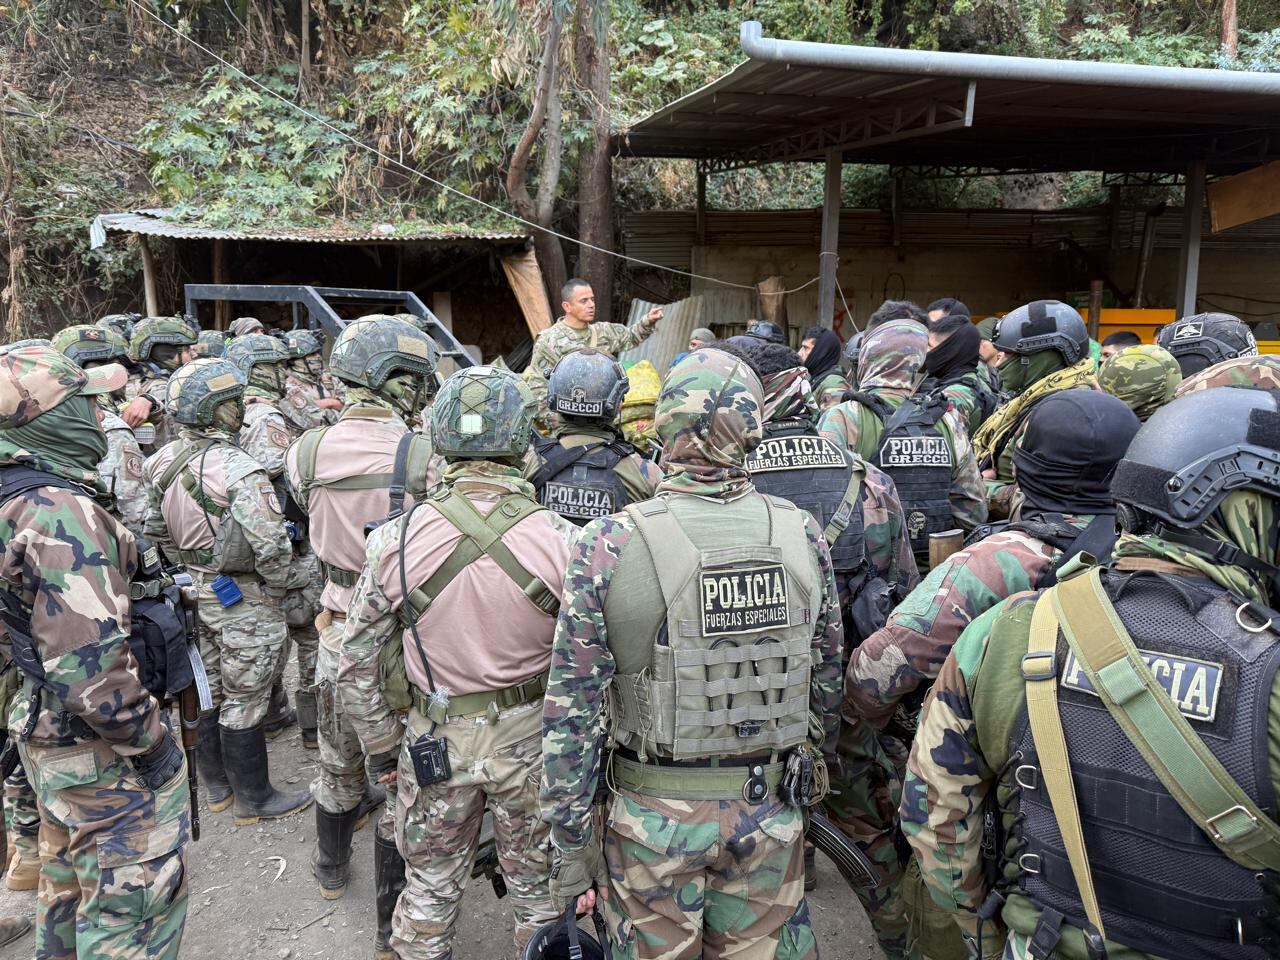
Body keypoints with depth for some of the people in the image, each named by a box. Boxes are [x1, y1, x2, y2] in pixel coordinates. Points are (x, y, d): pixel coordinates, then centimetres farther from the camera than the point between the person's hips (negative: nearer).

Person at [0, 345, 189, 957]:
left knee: (70, 875, 27)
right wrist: (151, 743, -19)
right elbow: (90, 663, -30)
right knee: (134, 891, 4)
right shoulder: (61, 512, -26)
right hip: (98, 746, -10)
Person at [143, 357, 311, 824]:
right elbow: (272, 545, -28)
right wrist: (276, 594, -12)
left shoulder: (163, 462, -1)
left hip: (196, 591, 8)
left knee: (208, 691, 20)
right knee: (243, 703, 5)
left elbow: (156, 527, 10)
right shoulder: (238, 470, -26)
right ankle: (254, 800, 21)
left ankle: (216, 785, 37)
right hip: (244, 600, -8)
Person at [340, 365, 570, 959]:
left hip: (436, 741, 1)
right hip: (533, 738, -1)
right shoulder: (560, 540, -18)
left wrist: (380, 747, 10)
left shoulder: (395, 539, -13)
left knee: (429, 888, 23)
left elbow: (357, 665, -4)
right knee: (539, 887, 21)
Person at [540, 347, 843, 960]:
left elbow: (573, 709, -13)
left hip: (655, 815, -2)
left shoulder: (610, 545, -17)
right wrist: (819, 768, 21)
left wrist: (570, 836, -3)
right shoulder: (803, 535, -7)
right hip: (770, 814, 3)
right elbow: (827, 679, 4)